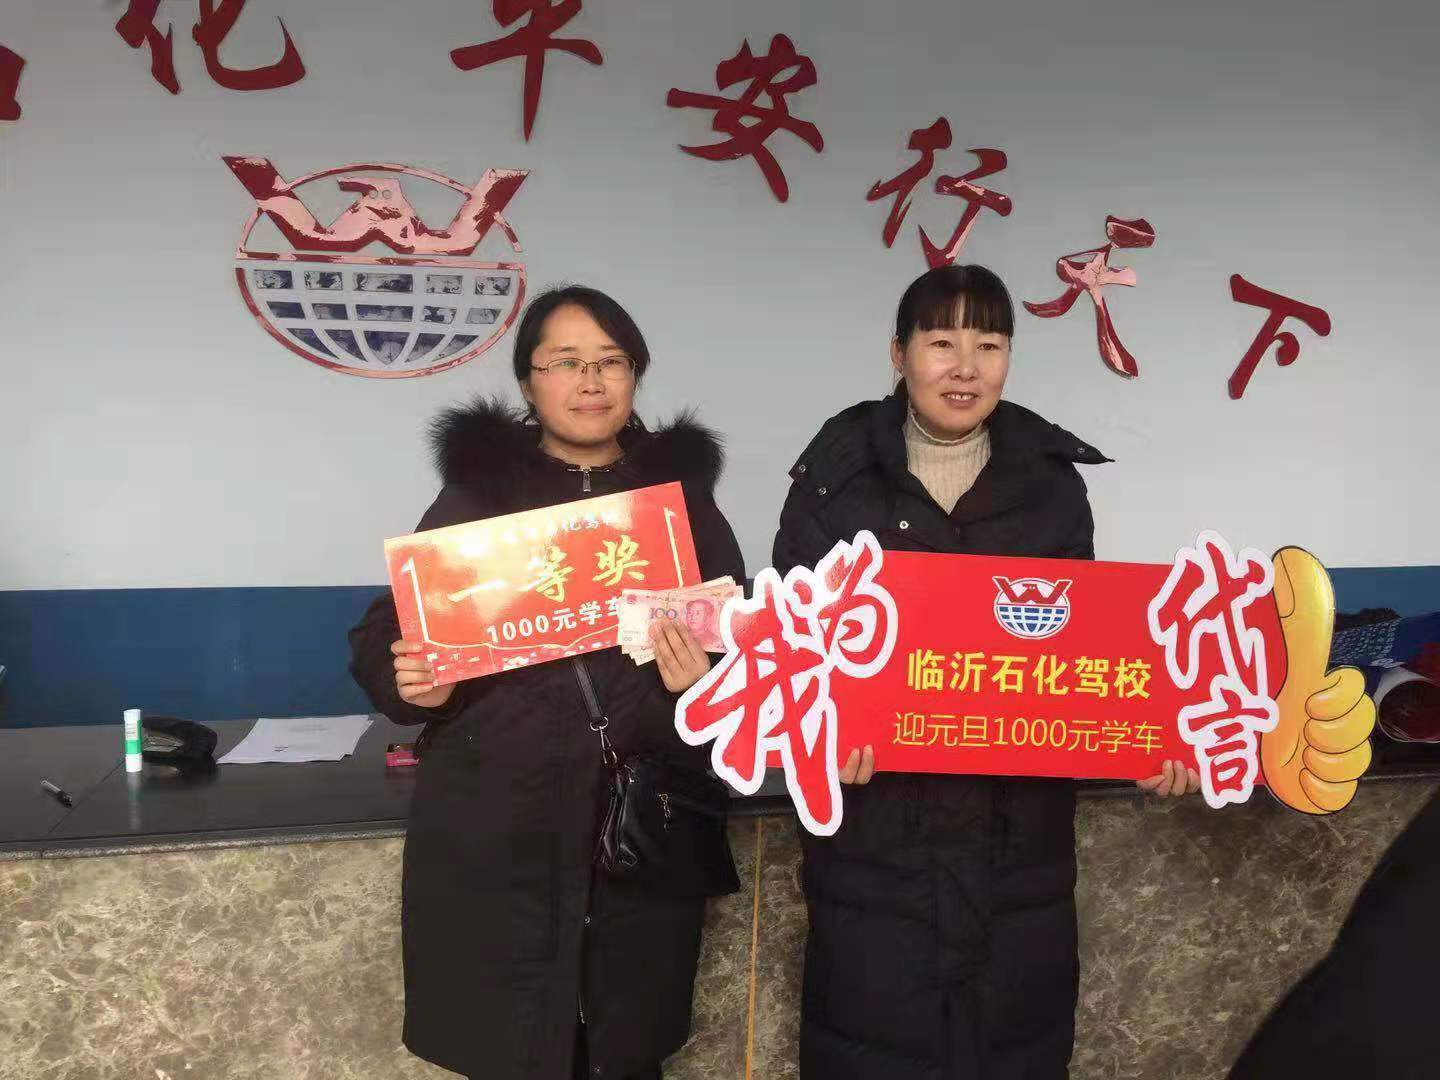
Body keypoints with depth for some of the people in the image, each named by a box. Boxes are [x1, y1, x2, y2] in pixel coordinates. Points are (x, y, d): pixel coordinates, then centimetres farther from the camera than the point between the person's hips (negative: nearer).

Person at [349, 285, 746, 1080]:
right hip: (493, 841, -1)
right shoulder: (475, 488, 4)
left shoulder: (683, 494, 7)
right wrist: (414, 682, -16)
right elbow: (383, 639, 5)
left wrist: (702, 679, -14)